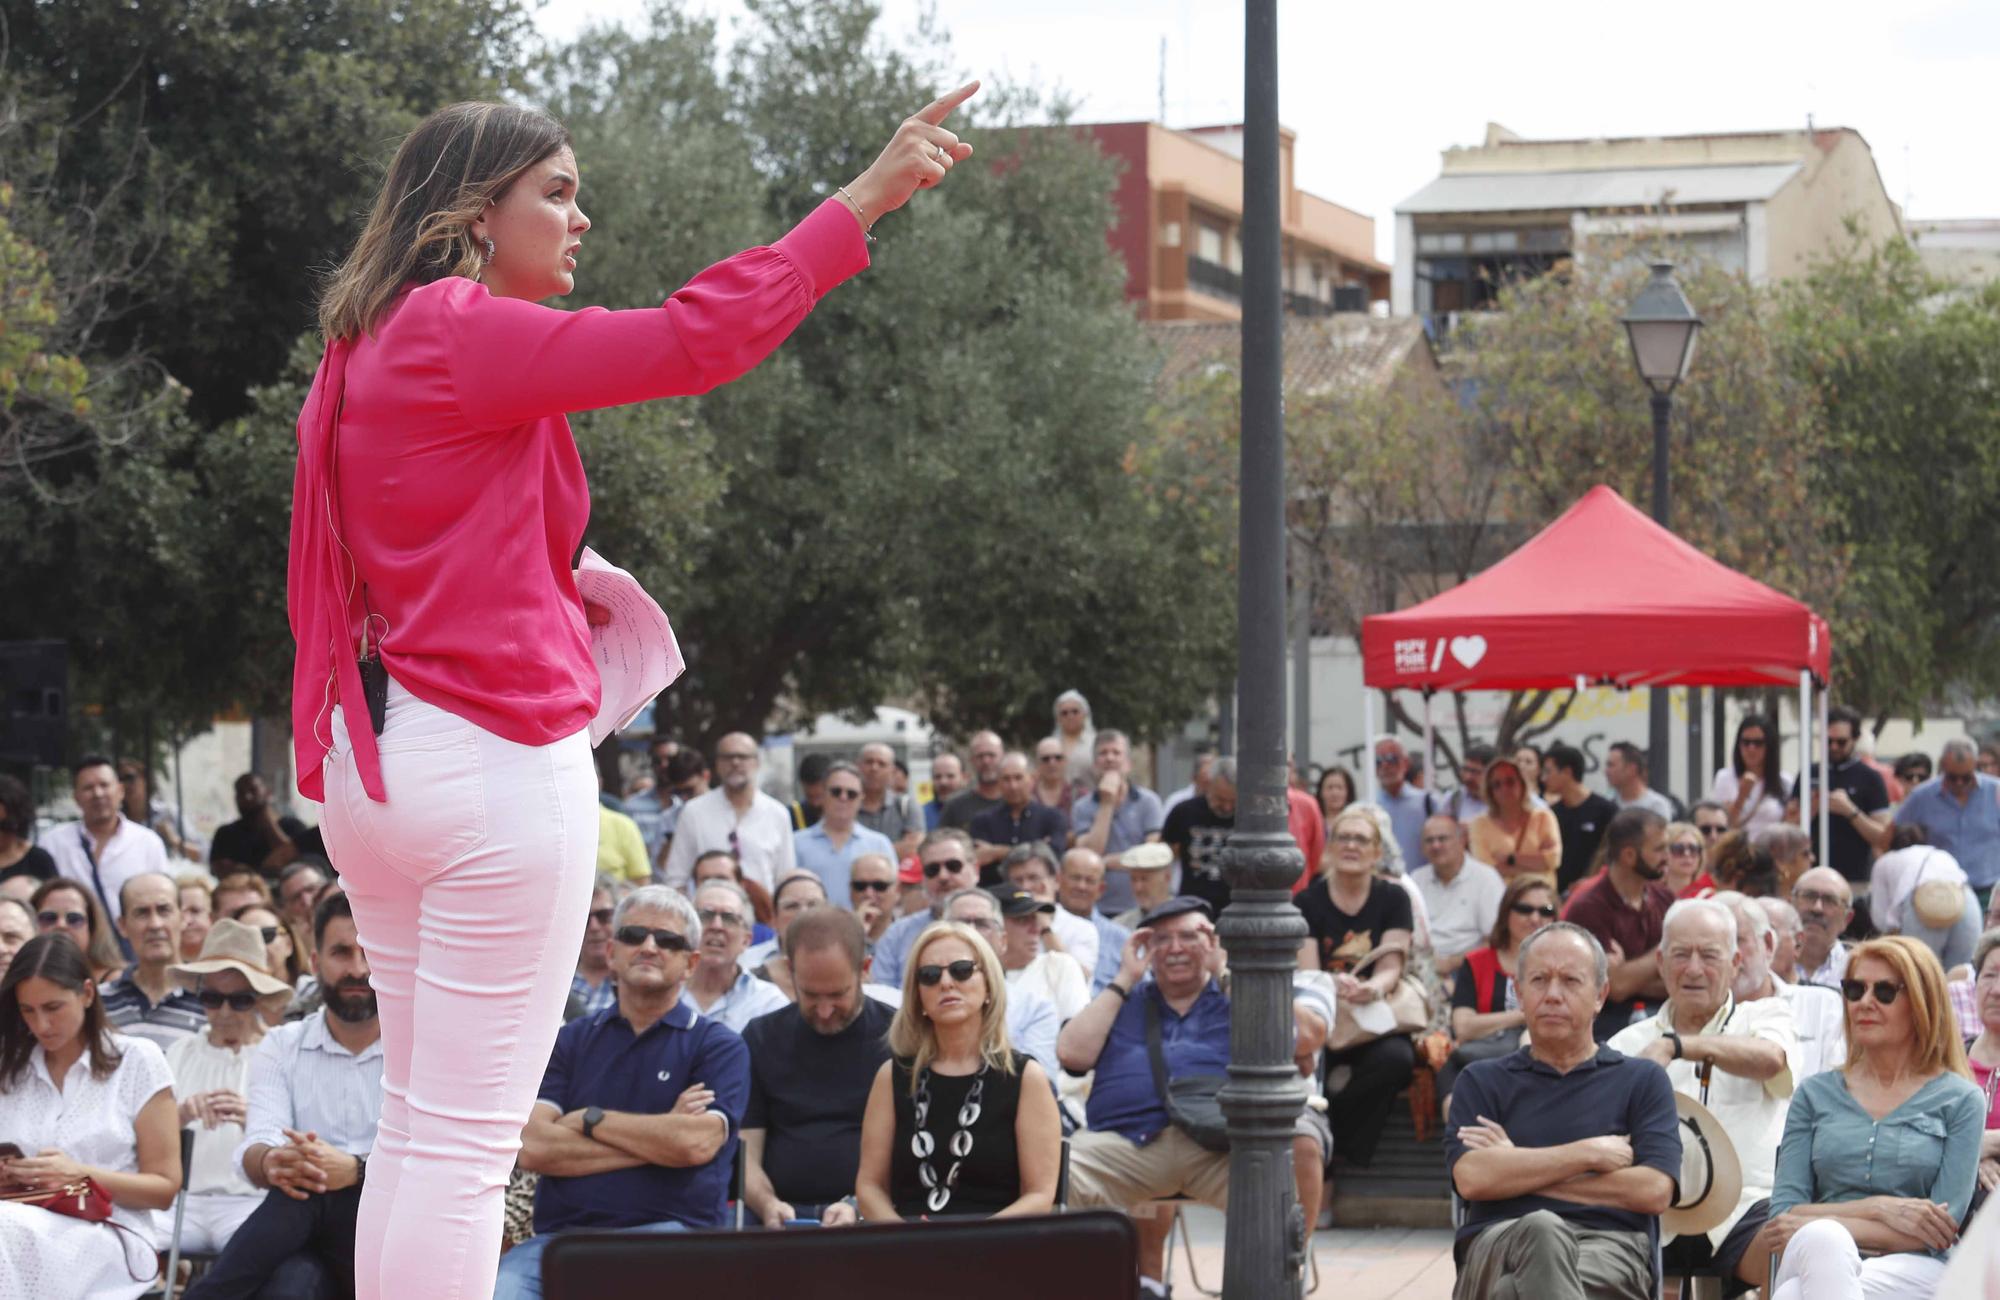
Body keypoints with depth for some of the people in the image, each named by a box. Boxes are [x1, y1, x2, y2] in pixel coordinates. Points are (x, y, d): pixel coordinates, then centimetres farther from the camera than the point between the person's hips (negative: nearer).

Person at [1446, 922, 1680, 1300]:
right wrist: (1590, 1154, 4)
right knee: (1542, 1230, -42)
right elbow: (1471, 1177, 2)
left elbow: (1654, 1191, 2)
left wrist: (1520, 1170, 5)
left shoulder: (1642, 1080, 20)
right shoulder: (1482, 1081, 23)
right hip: (1499, 1243, 0)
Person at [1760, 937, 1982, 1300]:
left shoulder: (1960, 1101, 12)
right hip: (1817, 1258, 2)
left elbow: (1941, 1230, 0)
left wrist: (1819, 1226, -8)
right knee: (1821, 1240, -39)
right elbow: (1784, 1212, 9)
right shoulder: (1815, 1094, 20)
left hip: (1914, 1271, -2)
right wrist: (1880, 1208, -8)